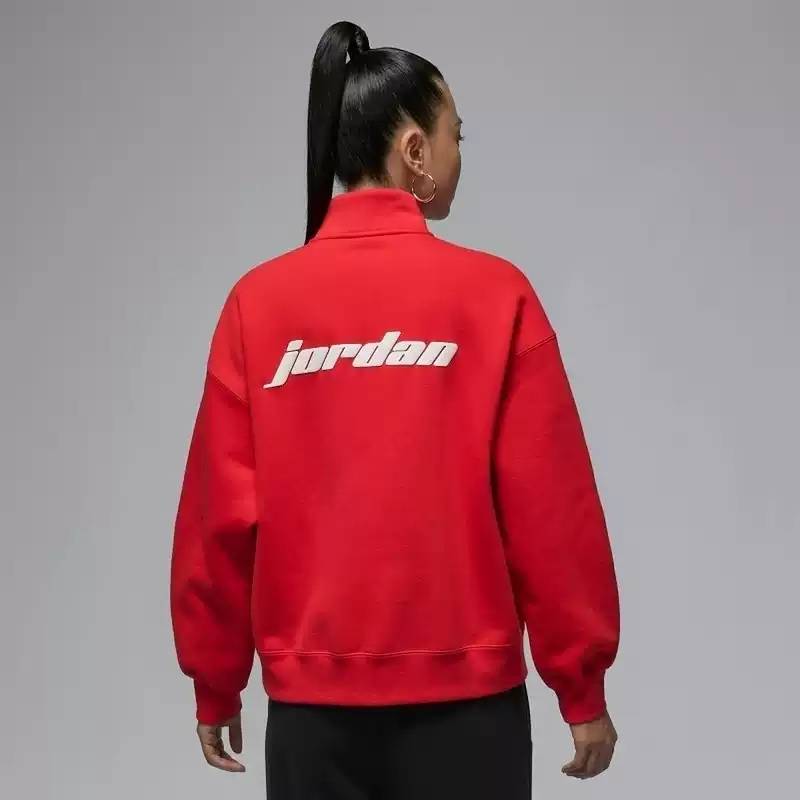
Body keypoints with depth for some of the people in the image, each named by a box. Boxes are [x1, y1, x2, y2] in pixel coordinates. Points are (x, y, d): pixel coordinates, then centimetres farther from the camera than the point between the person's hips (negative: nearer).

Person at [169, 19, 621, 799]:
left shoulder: (257, 302, -2)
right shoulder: (494, 295, -7)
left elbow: (221, 509, -1)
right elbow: (550, 507, -7)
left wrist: (215, 684, 11)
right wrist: (581, 685, 3)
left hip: (311, 695, 2)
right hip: (466, 694, -2)